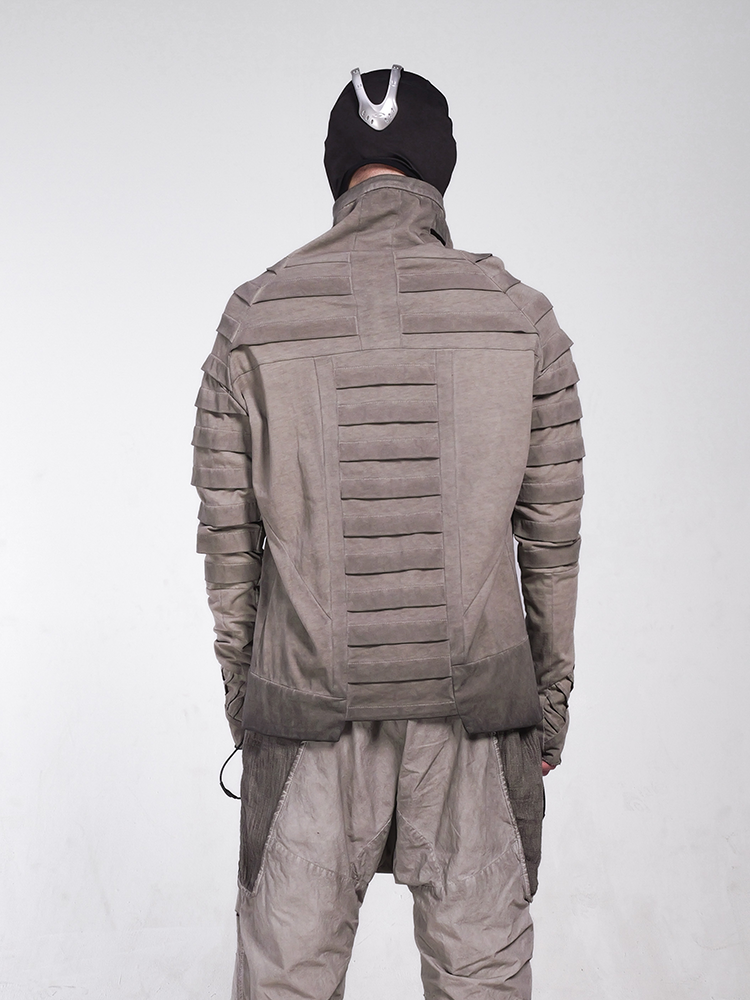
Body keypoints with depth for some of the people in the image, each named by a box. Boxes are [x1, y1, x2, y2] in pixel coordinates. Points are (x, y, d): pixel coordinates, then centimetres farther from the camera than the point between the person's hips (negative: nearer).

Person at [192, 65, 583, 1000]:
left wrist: (240, 686, 13)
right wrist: (551, 696, 12)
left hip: (309, 710, 0)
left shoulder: (254, 316, -5)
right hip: (474, 708, 0)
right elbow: (551, 537, 0)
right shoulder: (521, 317, -4)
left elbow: (229, 531, 0)